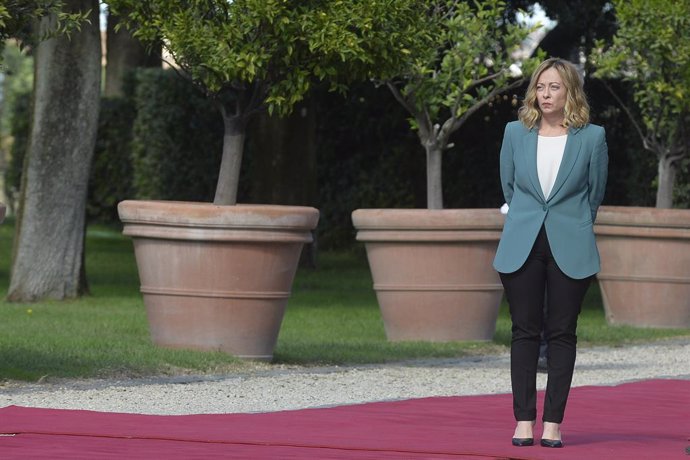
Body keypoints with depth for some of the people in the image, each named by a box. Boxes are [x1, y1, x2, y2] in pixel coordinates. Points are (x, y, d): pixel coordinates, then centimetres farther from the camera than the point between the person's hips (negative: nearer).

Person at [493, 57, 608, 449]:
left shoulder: (592, 137, -2)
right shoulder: (516, 133, 4)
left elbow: (596, 192, 9)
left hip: (570, 250, -2)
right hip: (522, 246, 2)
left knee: (561, 334, 1)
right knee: (525, 332, 2)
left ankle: (553, 422, 3)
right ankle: (524, 420, 6)